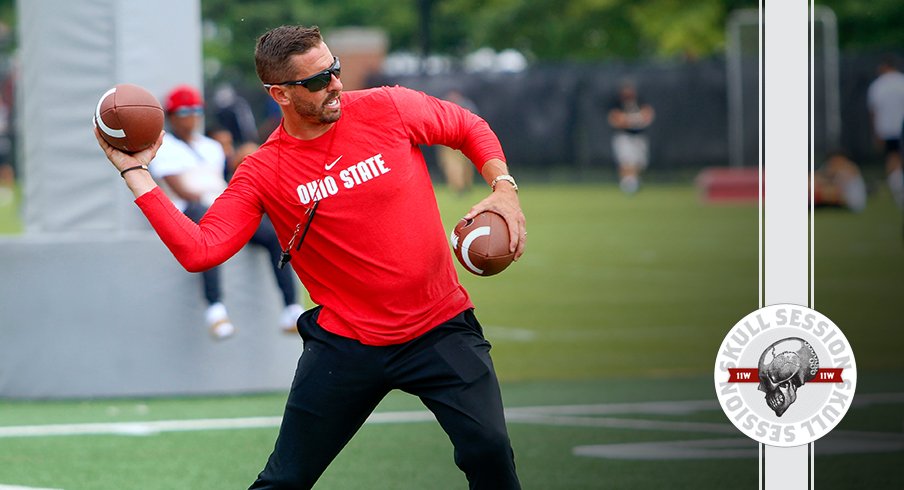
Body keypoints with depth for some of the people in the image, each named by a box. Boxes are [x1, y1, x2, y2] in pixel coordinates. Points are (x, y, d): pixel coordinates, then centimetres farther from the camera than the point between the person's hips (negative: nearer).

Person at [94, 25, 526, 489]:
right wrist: (136, 174, -17)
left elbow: (470, 128, 11)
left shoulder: (388, 108, -5)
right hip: (346, 342, 0)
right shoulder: (262, 172, -7)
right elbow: (199, 250, -16)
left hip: (440, 326, 0)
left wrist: (503, 188, -5)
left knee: (488, 451, -17)